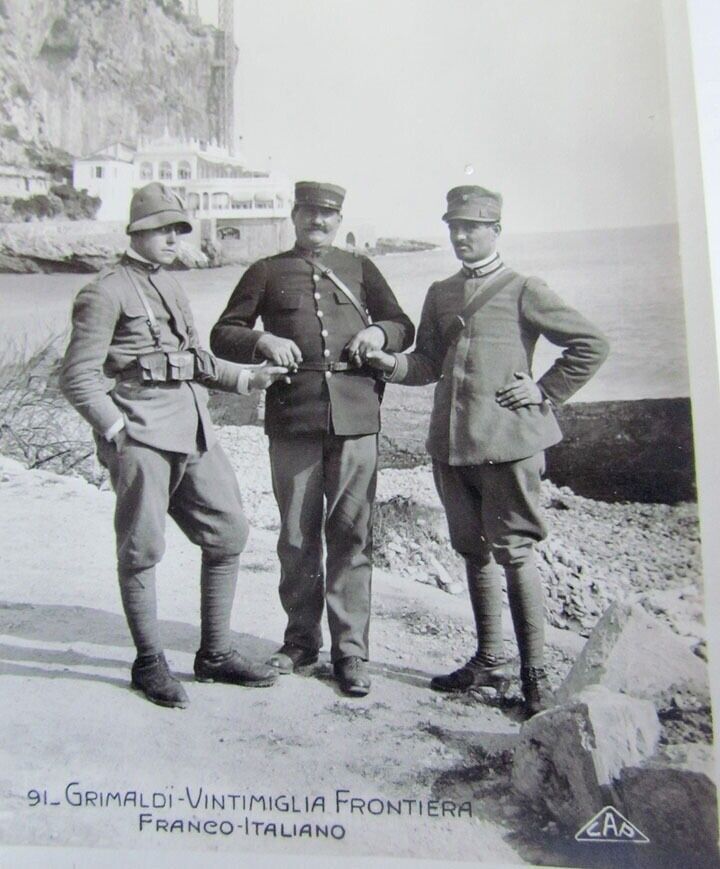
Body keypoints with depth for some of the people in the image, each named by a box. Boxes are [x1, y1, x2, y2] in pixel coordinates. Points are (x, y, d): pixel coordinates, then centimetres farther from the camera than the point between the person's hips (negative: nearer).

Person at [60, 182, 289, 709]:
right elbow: (78, 377, -7)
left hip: (193, 432, 8)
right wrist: (115, 429, -14)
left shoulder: (171, 287, 20)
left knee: (229, 533, 7)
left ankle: (215, 654, 20)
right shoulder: (106, 294, -4)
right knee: (142, 550, 1)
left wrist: (248, 379, 12)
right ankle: (150, 664, 18)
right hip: (141, 438, -8)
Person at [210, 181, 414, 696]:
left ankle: (351, 650, 10)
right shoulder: (267, 273, 14)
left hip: (355, 416, 0)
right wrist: (262, 340, -10)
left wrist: (378, 331, -3)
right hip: (293, 418, 0)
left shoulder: (360, 269, 18)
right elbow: (222, 335, 11)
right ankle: (302, 640, 22)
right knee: (298, 536, 7)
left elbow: (404, 328, 20)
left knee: (351, 535, 0)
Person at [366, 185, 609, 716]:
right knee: (474, 551, 13)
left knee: (515, 552, -4)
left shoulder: (521, 290, -1)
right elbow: (429, 363, 16)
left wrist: (545, 393, -5)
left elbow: (591, 344, -1)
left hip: (509, 440, -6)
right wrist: (394, 365, -3)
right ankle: (490, 661, 27)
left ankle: (534, 671, 9)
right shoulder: (440, 294, 16)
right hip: (451, 443, 6)